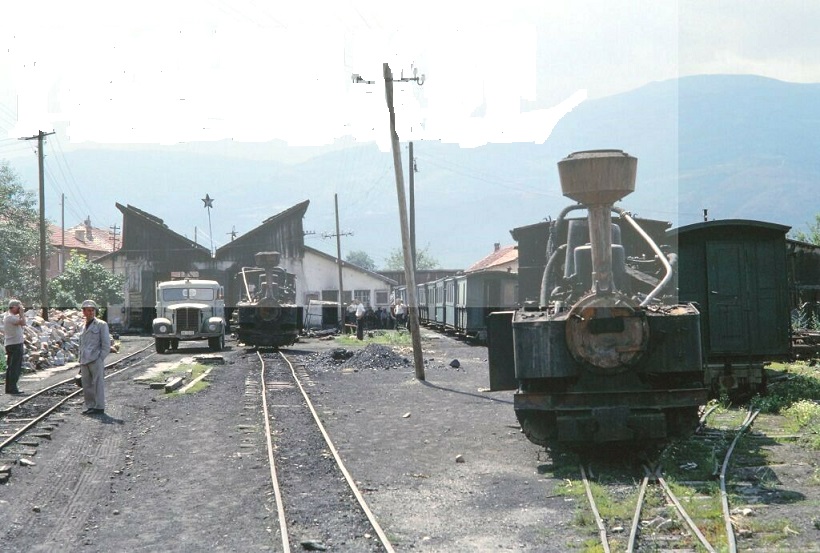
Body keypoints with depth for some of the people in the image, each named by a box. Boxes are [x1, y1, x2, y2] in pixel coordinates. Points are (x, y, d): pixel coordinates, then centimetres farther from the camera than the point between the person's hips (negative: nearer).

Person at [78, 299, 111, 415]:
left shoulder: (101, 325, 0)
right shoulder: (84, 327, 18)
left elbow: (106, 345, -4)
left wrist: (100, 359, -10)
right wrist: (81, 361, 14)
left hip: (96, 361, -6)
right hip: (84, 361, 6)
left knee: (98, 384, -5)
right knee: (87, 386, 7)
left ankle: (99, 407, -2)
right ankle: (90, 406, 14)